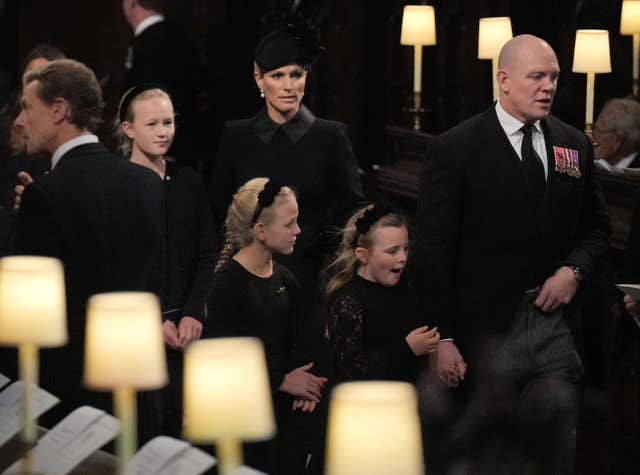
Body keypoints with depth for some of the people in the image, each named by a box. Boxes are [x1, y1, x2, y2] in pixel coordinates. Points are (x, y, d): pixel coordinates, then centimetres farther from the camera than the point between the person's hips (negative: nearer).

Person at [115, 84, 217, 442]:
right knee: (145, 430, -5)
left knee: (180, 428, 0)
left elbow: (208, 255, 10)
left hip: (186, 326, 4)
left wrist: (193, 314, -3)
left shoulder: (189, 182, 10)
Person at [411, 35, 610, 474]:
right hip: (488, 328, -4)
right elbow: (433, 251, -8)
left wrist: (575, 270, -3)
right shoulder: (455, 149, -6)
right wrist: (443, 339, -12)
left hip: (555, 321, 4)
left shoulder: (575, 145, 9)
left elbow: (597, 226, 19)